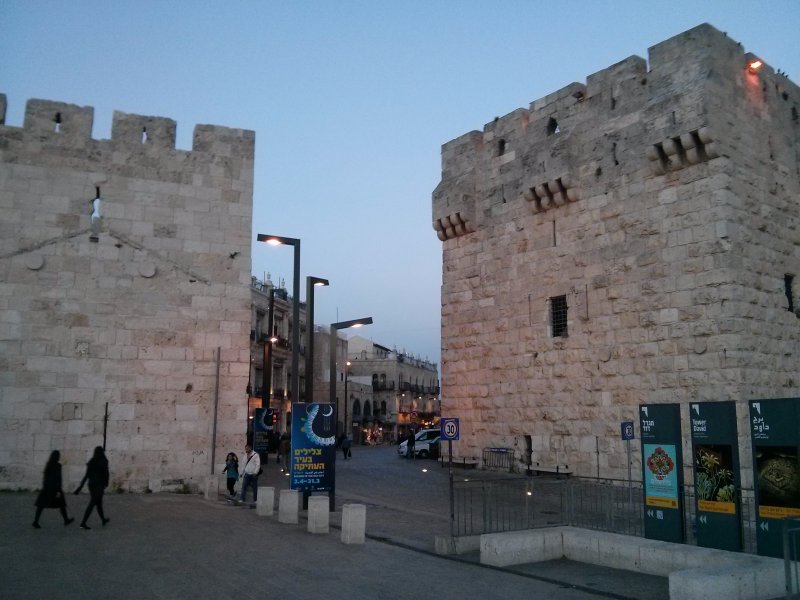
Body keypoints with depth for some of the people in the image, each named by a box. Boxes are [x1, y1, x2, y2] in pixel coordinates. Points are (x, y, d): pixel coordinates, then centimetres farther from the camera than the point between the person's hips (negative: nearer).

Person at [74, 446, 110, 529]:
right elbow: (105, 473, -7)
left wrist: (80, 487, 4)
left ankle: (103, 520, 31)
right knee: (92, 504, -6)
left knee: (98, 503, 17)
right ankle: (83, 523, -12)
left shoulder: (91, 462, 6)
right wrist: (106, 483, 9)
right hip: (99, 485, -6)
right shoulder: (103, 461, -10)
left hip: (91, 484, 6)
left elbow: (86, 475, 3)